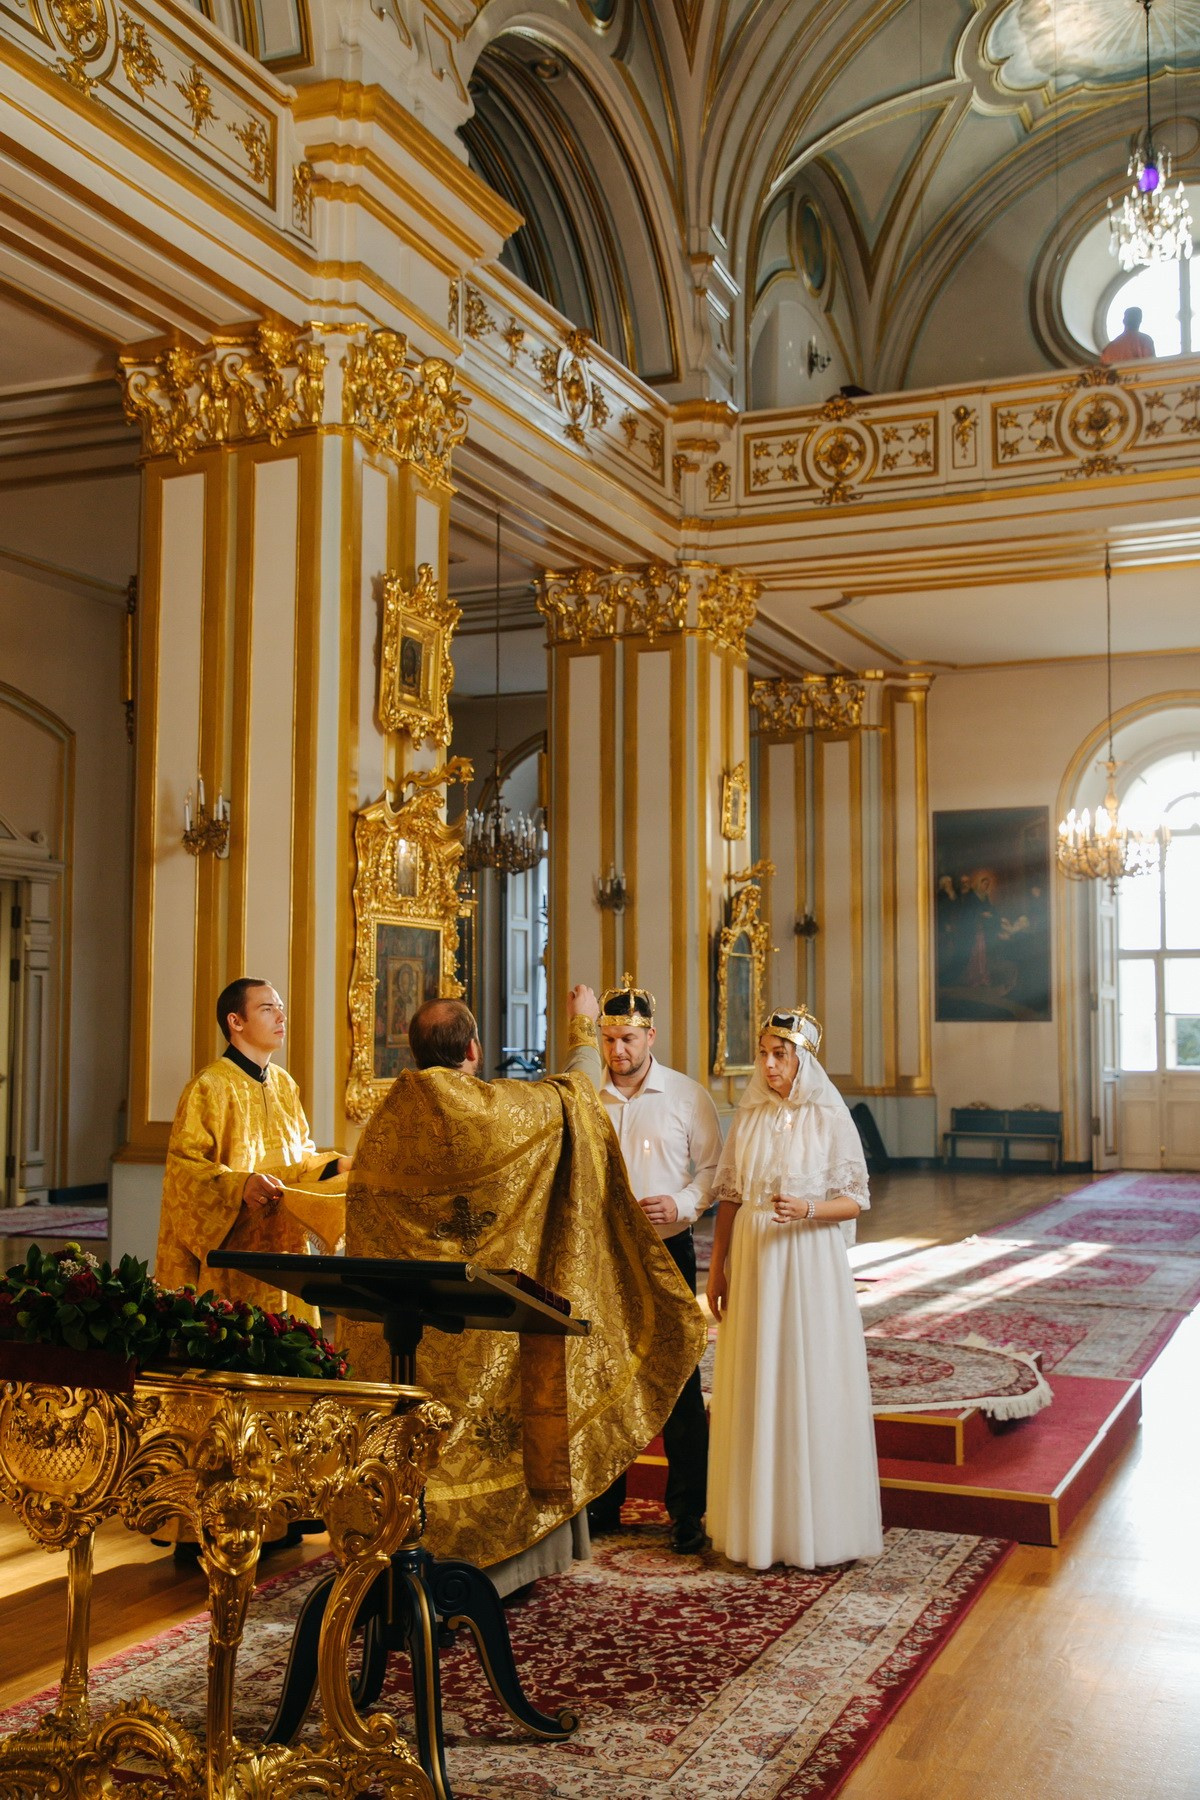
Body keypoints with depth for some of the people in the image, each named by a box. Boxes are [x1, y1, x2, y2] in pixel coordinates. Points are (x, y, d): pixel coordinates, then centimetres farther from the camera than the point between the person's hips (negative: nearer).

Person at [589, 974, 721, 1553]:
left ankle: (687, 1512, 10)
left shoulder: (686, 1095, 0)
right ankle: (602, 1503, 22)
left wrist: (681, 1205, -15)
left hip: (666, 1251, -2)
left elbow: (712, 1166, 1)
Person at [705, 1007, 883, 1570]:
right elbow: (728, 1197, 10)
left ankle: (814, 1526, 11)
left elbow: (855, 1200, -4)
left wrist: (806, 1209, -21)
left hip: (810, 1264, -4)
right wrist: (717, 1267, 6)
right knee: (753, 1390, 6)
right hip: (751, 1263, 4)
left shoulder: (829, 1118, -4)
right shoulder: (748, 1118, 7)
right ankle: (758, 1522, 17)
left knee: (809, 1387, 0)